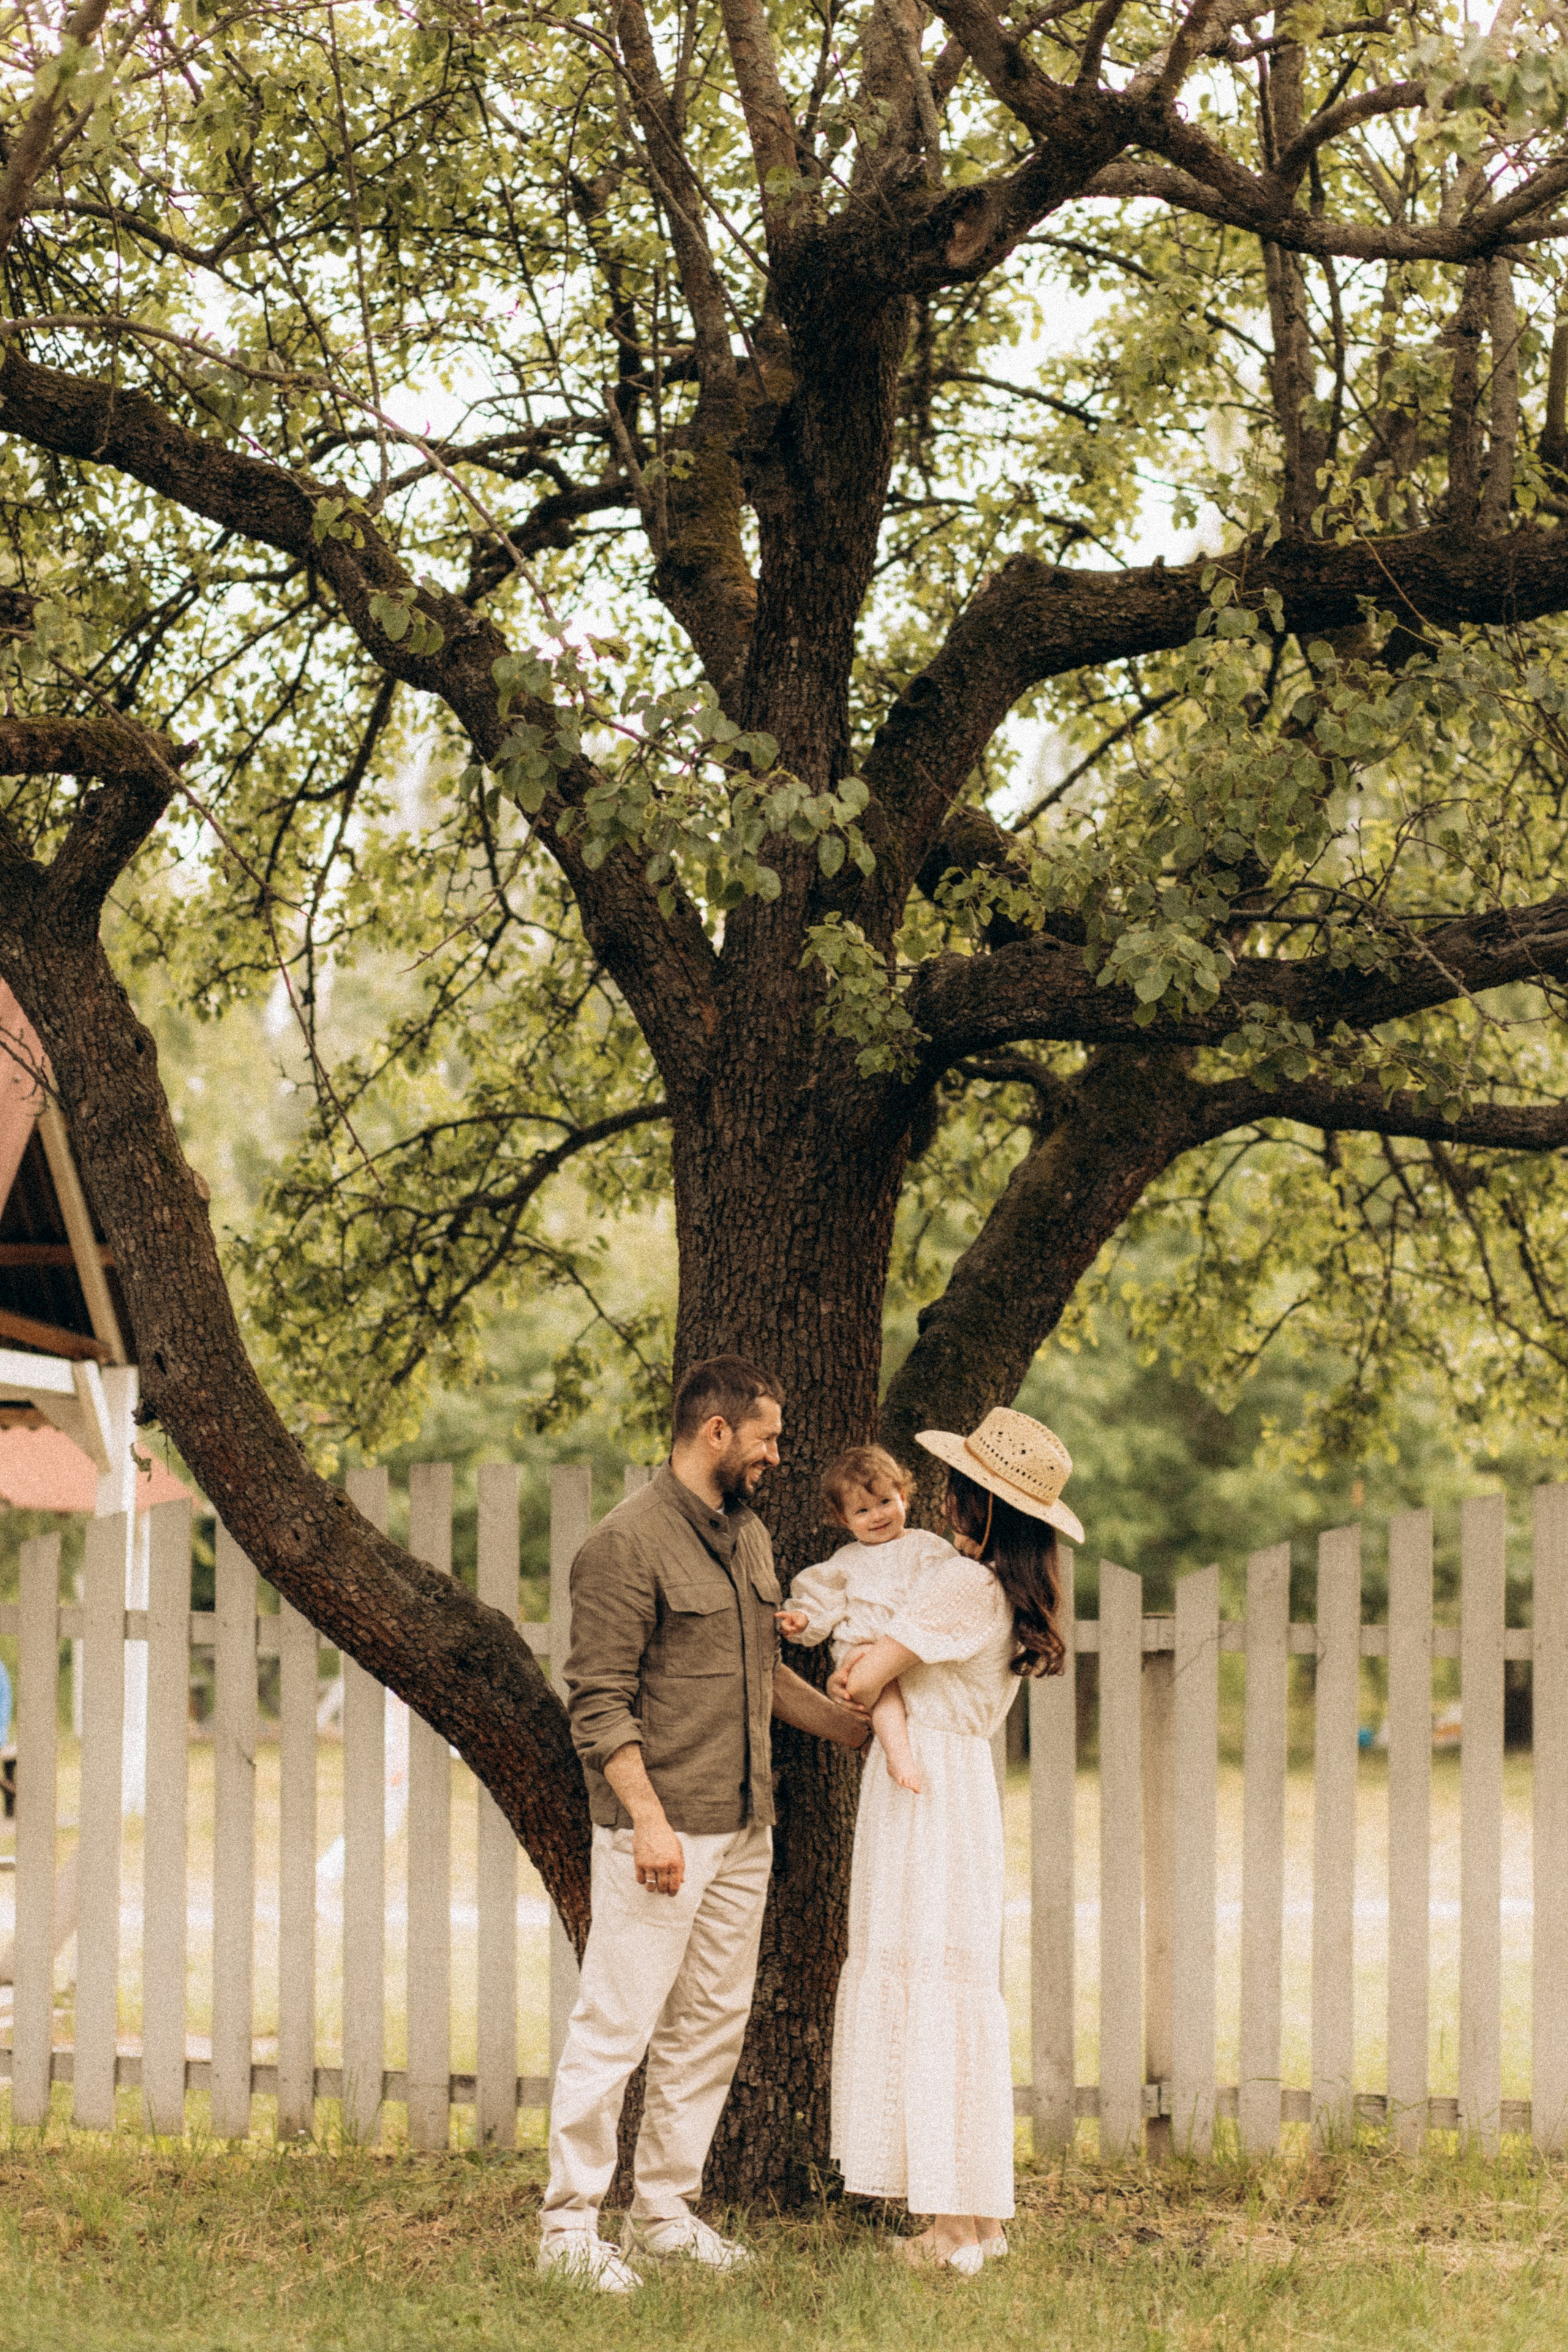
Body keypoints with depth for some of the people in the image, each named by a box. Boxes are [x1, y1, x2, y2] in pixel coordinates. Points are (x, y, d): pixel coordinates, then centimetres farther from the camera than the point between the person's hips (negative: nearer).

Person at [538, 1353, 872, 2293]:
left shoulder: (749, 1535, 14)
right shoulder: (629, 1544, -12)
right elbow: (600, 1700, -16)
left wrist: (852, 1724, 24)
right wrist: (648, 1818, -22)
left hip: (744, 1829, 9)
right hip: (661, 1832, -8)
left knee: (712, 2024, 11)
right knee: (617, 2025, -6)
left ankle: (665, 2212, 20)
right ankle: (570, 2224, 1)